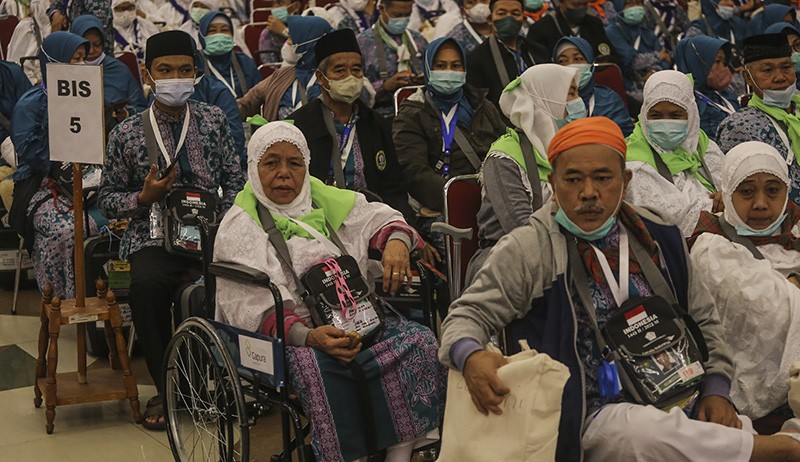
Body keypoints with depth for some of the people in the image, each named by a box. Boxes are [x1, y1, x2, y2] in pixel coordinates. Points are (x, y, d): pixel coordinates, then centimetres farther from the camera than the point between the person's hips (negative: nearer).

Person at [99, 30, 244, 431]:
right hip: (154, 237, 0)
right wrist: (143, 197, -8)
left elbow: (234, 181, 8)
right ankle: (166, 390, -11)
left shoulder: (214, 120, 10)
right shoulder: (126, 134, 6)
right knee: (147, 283, -34)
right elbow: (107, 199, 12)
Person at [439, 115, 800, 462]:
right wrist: (471, 357, -28)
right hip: (596, 411, -4)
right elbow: (468, 314, -4)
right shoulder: (528, 249, -2)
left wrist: (716, 389, 5)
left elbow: (703, 319, 21)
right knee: (658, 433, -35)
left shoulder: (659, 238, 12)